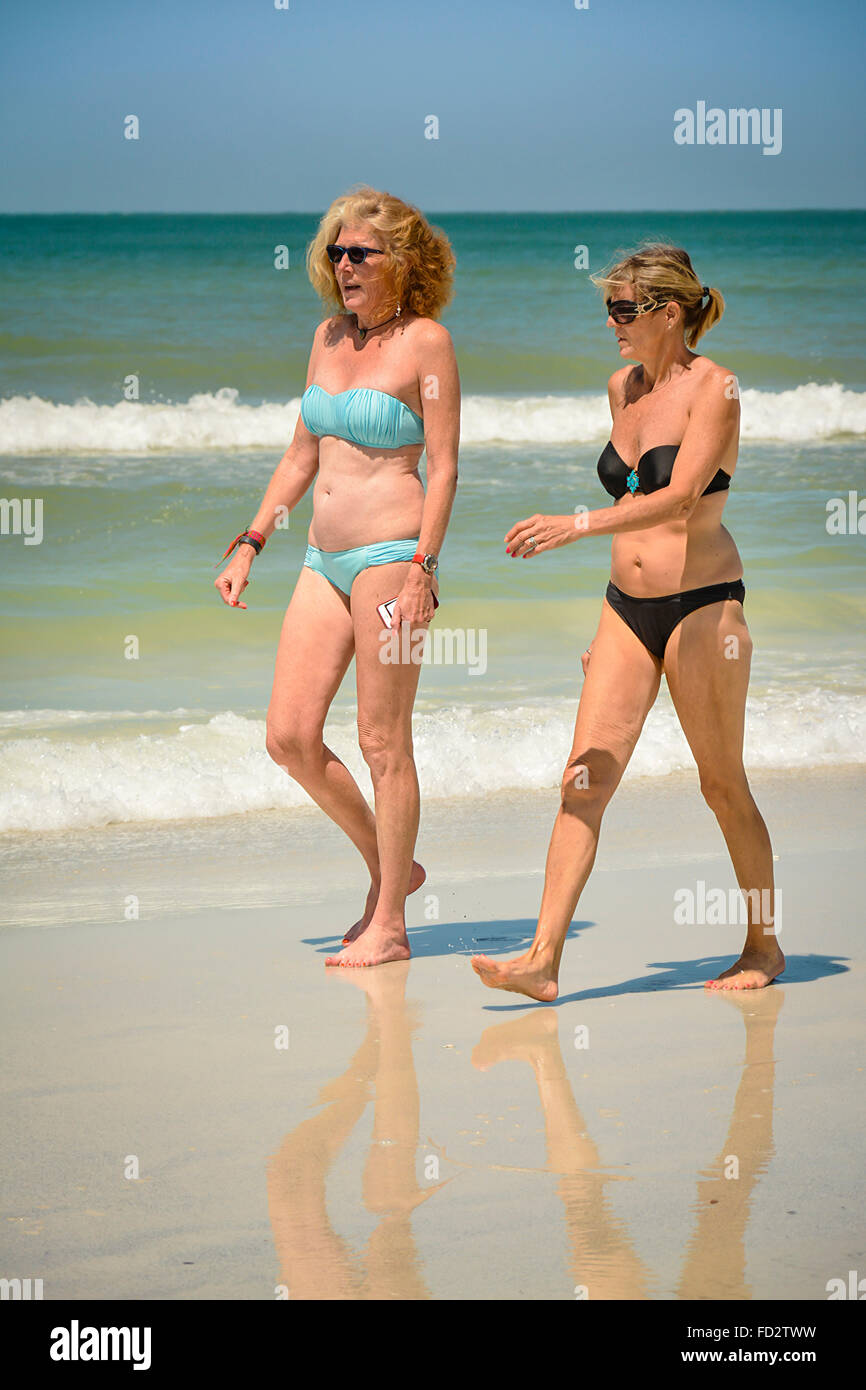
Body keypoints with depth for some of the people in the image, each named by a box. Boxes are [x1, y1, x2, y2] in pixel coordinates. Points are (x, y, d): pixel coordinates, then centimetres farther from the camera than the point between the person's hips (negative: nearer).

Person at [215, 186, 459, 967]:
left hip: (391, 552, -7)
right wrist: (250, 545, 15)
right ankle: (388, 867, 22)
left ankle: (389, 925, 7)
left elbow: (444, 466, -10)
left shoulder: (426, 341, -6)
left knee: (382, 742, -2)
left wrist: (422, 569, -18)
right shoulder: (330, 335, 14)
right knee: (290, 738, 3)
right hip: (326, 559, 7)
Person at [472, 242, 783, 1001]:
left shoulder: (713, 389, -11)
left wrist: (578, 525, -36)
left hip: (702, 605, -6)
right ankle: (544, 960, -10)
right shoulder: (623, 387, 11)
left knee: (722, 784, 4)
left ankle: (764, 945, 22)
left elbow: (681, 497, -25)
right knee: (584, 779, -5)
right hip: (628, 608, 6)